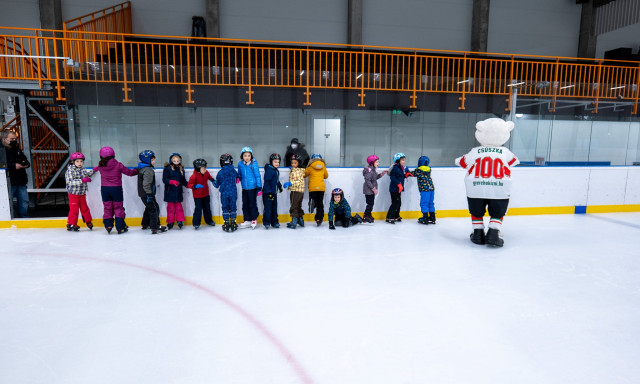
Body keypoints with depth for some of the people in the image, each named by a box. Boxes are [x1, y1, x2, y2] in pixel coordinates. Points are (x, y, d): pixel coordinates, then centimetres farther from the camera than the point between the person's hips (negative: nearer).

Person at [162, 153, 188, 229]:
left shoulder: (181, 169, 9)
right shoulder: (167, 168, -4)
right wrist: (172, 181, -26)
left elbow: (183, 181, 12)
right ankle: (170, 222, 16)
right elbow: (164, 179, -11)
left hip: (178, 192, 3)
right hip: (170, 192, -3)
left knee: (179, 206, 10)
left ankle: (180, 221, 18)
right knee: (171, 207, 5)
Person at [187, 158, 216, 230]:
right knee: (198, 209, -5)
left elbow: (209, 177, 20)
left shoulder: (206, 173, -4)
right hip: (197, 196, -6)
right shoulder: (194, 176, -23)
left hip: (206, 195, 6)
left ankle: (209, 220, 33)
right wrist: (195, 186, -38)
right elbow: (189, 185, -22)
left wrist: (213, 181, 7)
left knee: (207, 208, 17)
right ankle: (196, 223, 8)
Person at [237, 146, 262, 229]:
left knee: (252, 204, 3)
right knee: (245, 204, 10)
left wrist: (259, 187, -10)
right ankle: (247, 221, 23)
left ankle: (254, 220, 21)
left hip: (252, 187, -5)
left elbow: (257, 175, -8)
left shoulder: (254, 164, -11)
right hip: (244, 188, 5)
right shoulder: (240, 164, 2)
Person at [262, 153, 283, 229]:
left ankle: (274, 222, 22)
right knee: (268, 208, -3)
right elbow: (267, 182, -20)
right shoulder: (269, 170, -17)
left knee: (274, 208, 13)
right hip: (267, 193, -9)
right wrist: (269, 193, -23)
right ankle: (266, 223, 6)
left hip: (274, 193, 9)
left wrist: (280, 186, 36)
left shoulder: (276, 170, 12)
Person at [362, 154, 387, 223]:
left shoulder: (373, 169, 11)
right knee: (370, 203, -6)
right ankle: (365, 217, 1)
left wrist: (382, 173, 8)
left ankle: (369, 215, 27)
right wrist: (374, 189, -21)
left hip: (372, 190, 9)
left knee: (371, 203, 15)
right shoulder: (369, 170, -20)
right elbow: (368, 181, -23)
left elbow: (375, 177, 18)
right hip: (368, 190, -9)